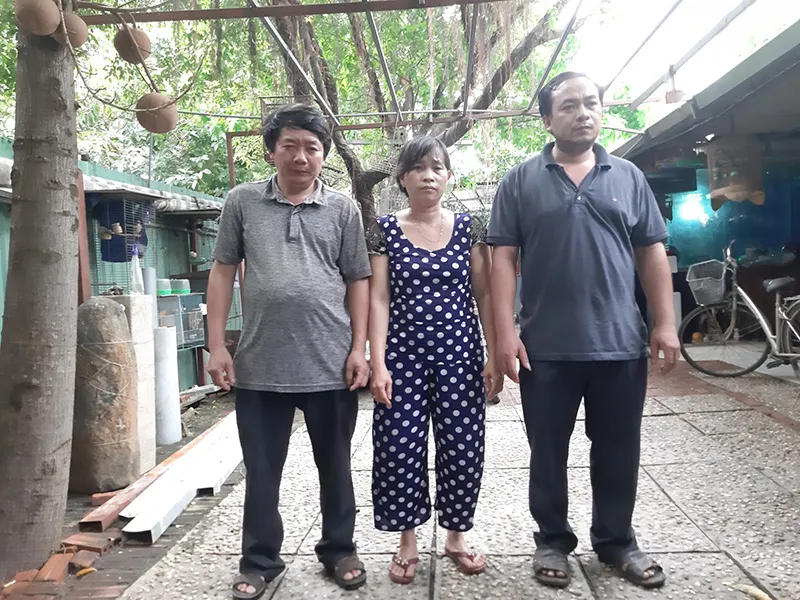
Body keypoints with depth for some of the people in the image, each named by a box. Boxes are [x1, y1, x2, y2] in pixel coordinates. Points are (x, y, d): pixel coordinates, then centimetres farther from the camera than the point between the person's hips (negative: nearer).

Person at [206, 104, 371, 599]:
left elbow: (357, 281, 5)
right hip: (259, 365, 1)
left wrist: (359, 348, -1)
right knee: (261, 471, 11)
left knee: (335, 466, 14)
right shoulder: (243, 202, 5)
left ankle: (339, 550, 33)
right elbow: (223, 271, 7)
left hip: (330, 365, 0)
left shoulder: (343, 209, 4)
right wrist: (217, 345, 0)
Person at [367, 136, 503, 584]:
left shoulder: (468, 227, 4)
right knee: (399, 448, 0)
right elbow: (378, 299, -3)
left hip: (459, 352, 1)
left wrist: (495, 355, -2)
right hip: (404, 353, -1)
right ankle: (407, 541, 19)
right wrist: (378, 363, -10)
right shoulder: (386, 230, 1)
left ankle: (457, 535, 24)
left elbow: (484, 295, 4)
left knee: (462, 447, 4)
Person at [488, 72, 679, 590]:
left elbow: (652, 253, 10)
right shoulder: (521, 182, 2)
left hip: (620, 342, 2)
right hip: (546, 347, -2)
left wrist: (665, 322, 3)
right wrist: (506, 332, -9)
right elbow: (503, 259, -2)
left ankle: (617, 540, 31)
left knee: (619, 451, 13)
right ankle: (553, 540, 29)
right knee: (548, 451, 11)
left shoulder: (629, 177, 9)